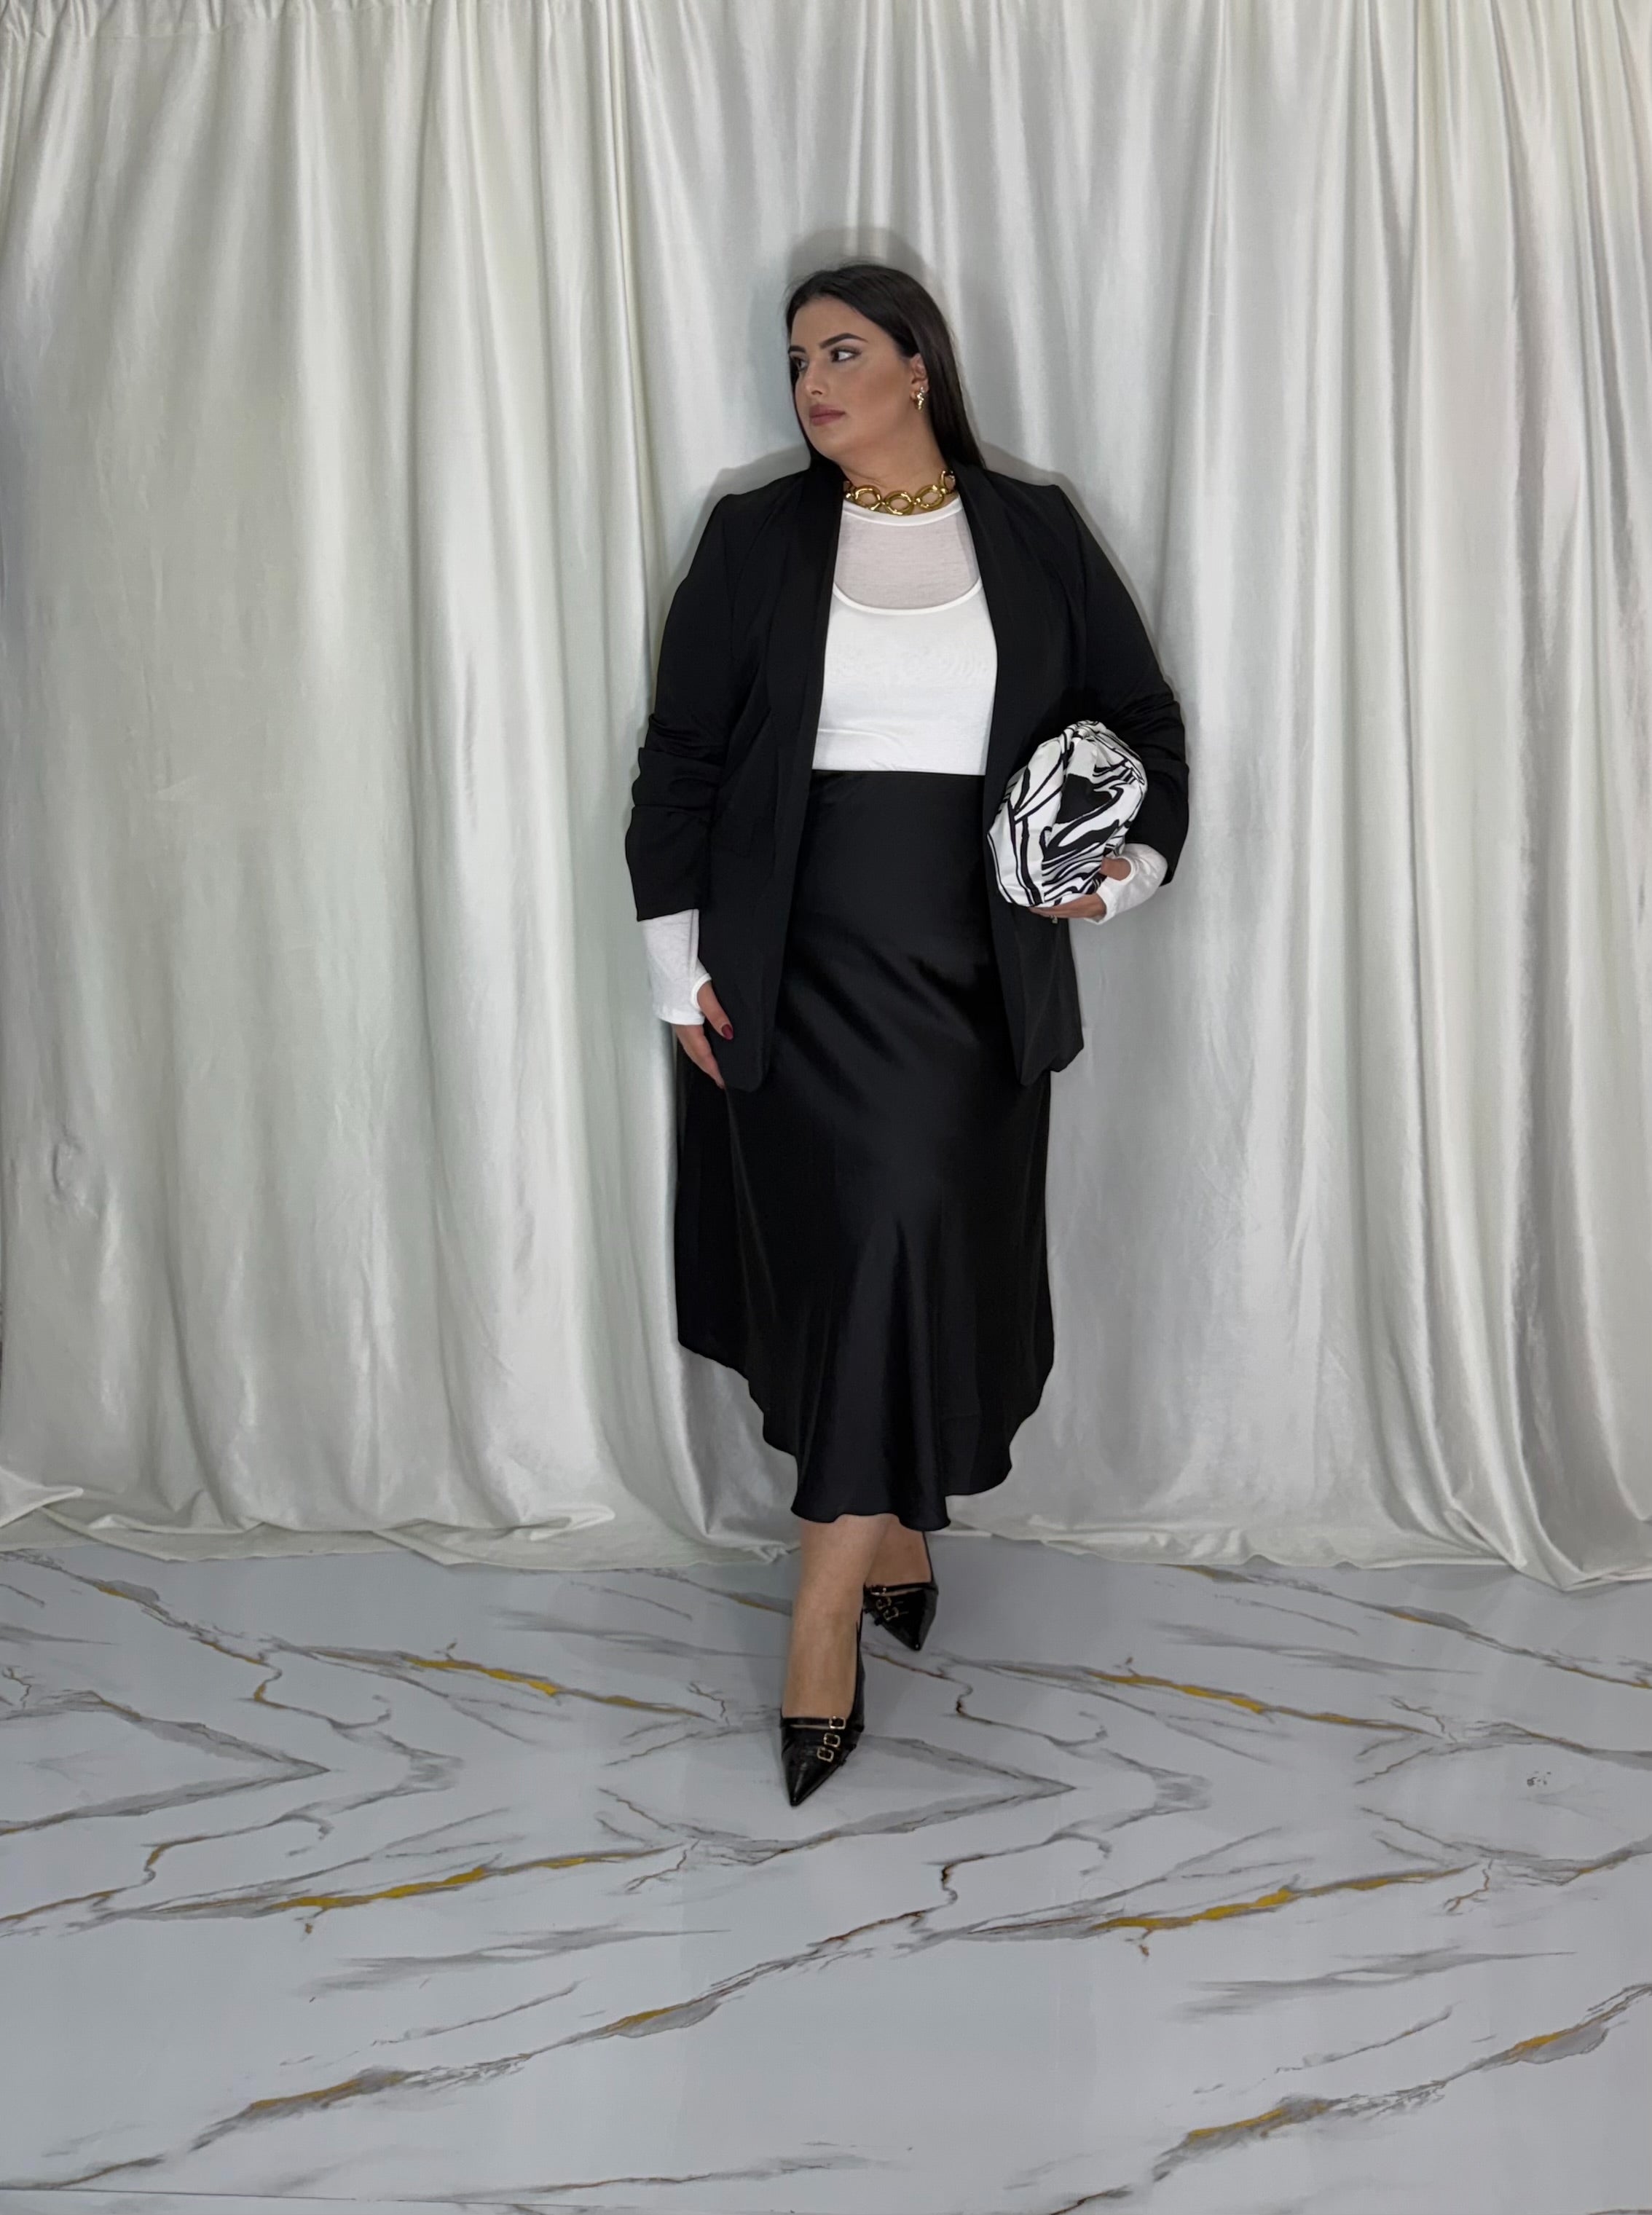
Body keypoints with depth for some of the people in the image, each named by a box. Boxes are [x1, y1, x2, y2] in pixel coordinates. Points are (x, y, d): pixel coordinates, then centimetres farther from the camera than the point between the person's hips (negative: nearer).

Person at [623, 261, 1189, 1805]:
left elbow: (1144, 719, 14)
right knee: (861, 1244, -8)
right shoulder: (757, 537, 6)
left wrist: (1132, 864, -5)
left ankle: (830, 1601, 8)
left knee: (927, 1247, -2)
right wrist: (680, 962, 0)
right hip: (804, 965, -1)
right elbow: (681, 752, 6)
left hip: (976, 968, 1)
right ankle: (892, 1539, 9)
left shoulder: (1033, 534, 8)